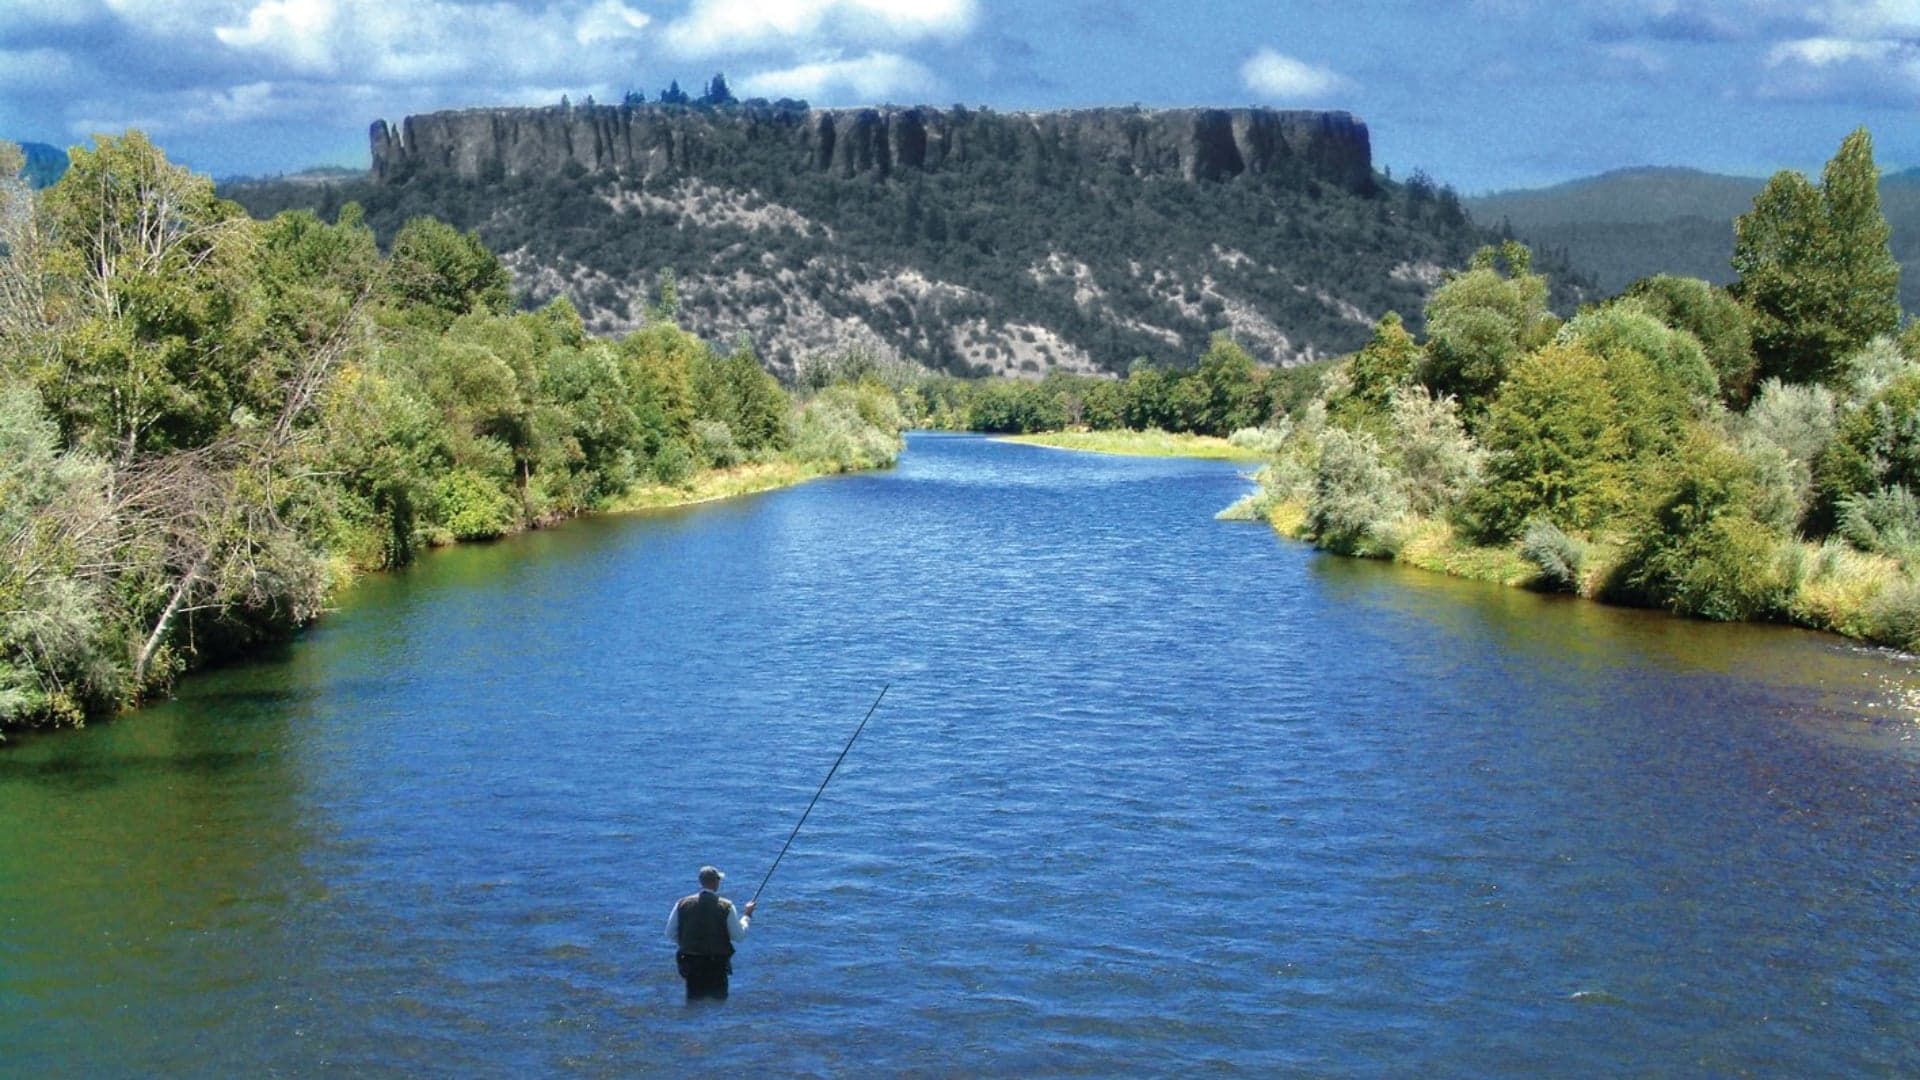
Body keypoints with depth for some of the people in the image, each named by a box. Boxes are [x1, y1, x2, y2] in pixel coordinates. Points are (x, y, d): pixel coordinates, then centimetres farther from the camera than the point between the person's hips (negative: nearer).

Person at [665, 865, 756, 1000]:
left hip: (691, 965, 2)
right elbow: (738, 936, -7)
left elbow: (670, 934, 2)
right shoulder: (726, 907, -11)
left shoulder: (683, 904, -3)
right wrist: (747, 915, 7)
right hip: (717, 967, -2)